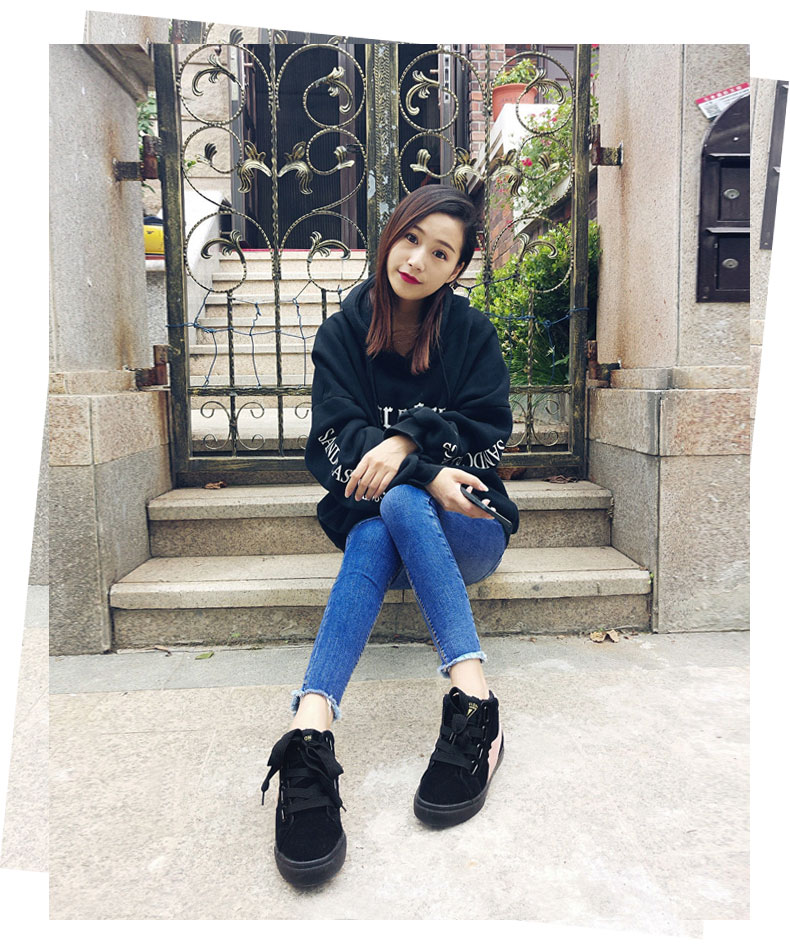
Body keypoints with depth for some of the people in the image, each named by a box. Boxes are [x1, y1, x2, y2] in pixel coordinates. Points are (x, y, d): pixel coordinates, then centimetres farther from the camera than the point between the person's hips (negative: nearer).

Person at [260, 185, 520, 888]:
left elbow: (491, 435, -4)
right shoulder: (342, 334, 4)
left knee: (395, 503, -34)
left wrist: (406, 438, -21)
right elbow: (336, 438, -8)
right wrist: (427, 473, -24)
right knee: (374, 531, -35)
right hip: (377, 522, 1)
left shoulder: (472, 333, 4)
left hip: (470, 529, 0)